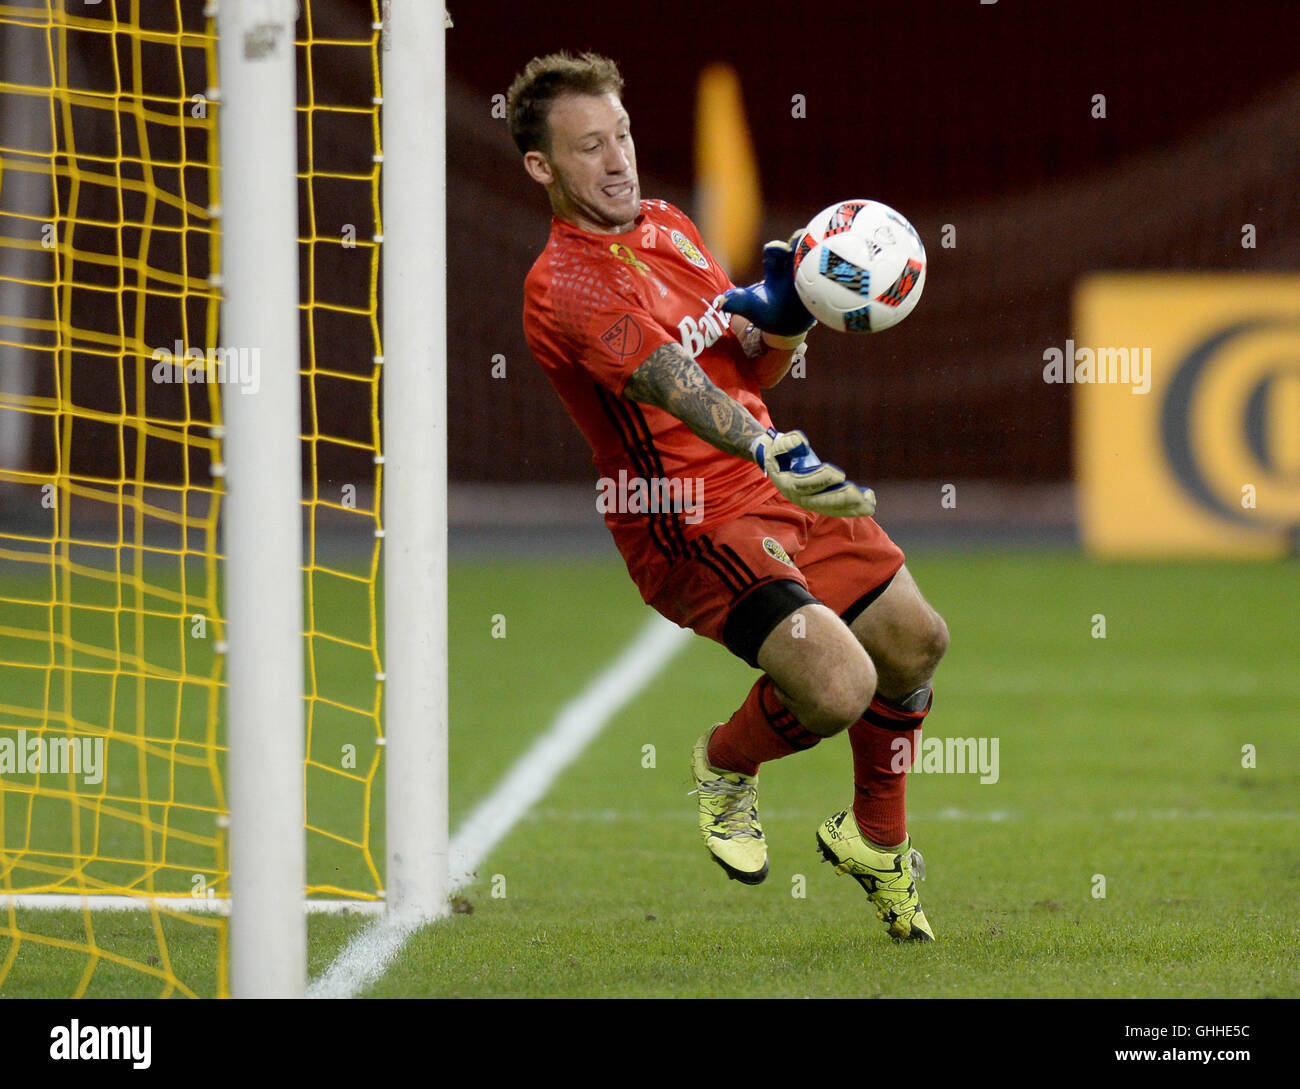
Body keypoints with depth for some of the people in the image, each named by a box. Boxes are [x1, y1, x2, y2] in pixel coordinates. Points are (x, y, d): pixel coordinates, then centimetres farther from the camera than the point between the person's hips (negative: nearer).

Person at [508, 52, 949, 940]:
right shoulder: (566, 284, -18)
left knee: (917, 639, 14)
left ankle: (876, 840, 38)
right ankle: (726, 765, 12)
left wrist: (783, 317, -6)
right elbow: (666, 377, -36)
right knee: (839, 685, -23)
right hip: (690, 525, -9)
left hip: (775, 490, 9)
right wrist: (766, 448, -52)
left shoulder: (668, 227, 10)